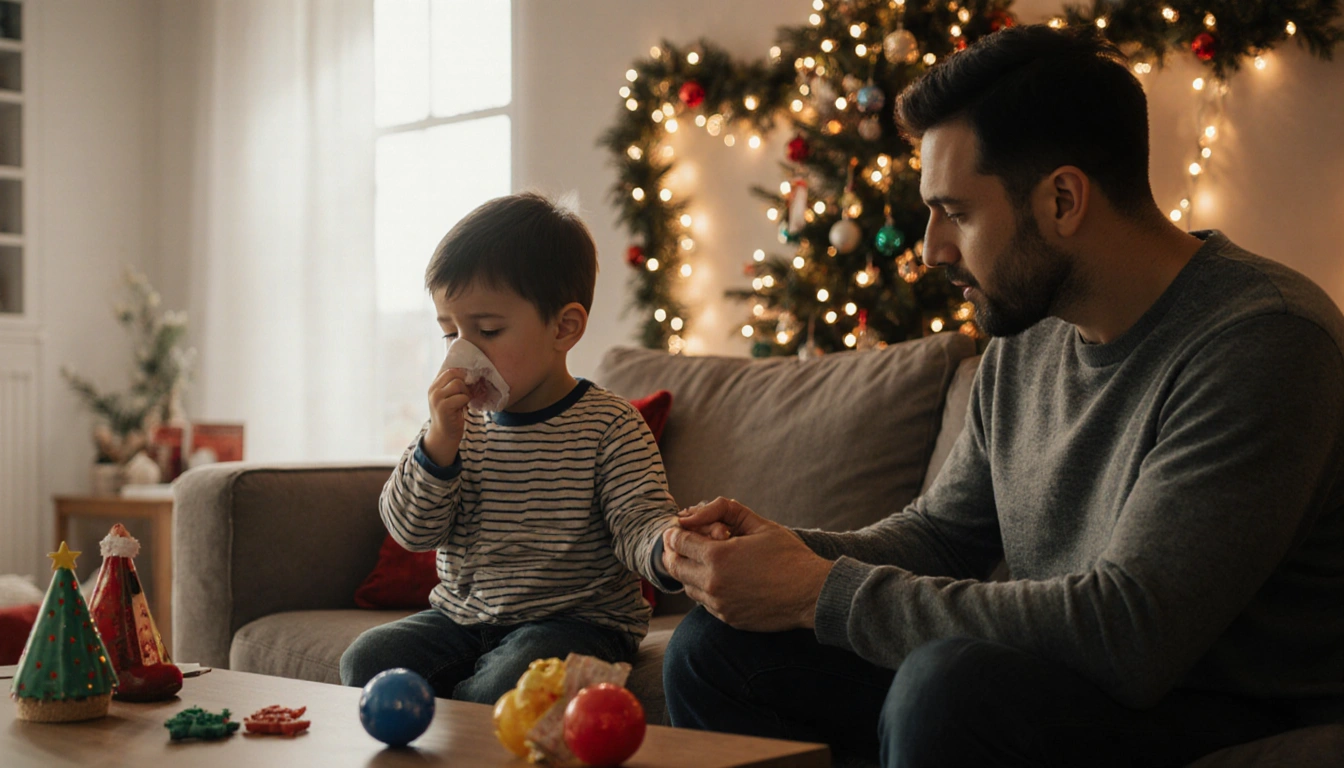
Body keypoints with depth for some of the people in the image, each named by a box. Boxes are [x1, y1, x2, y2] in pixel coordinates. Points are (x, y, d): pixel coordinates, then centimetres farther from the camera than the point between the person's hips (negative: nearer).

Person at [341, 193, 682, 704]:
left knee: (505, 686, -32)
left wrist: (670, 549, -40)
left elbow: (638, 520, -14)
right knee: (367, 660, -15)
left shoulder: (609, 426, -9)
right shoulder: (458, 422, 4)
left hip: (576, 619, -4)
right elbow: (412, 529, -1)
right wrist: (440, 440, -18)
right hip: (462, 617, 5)